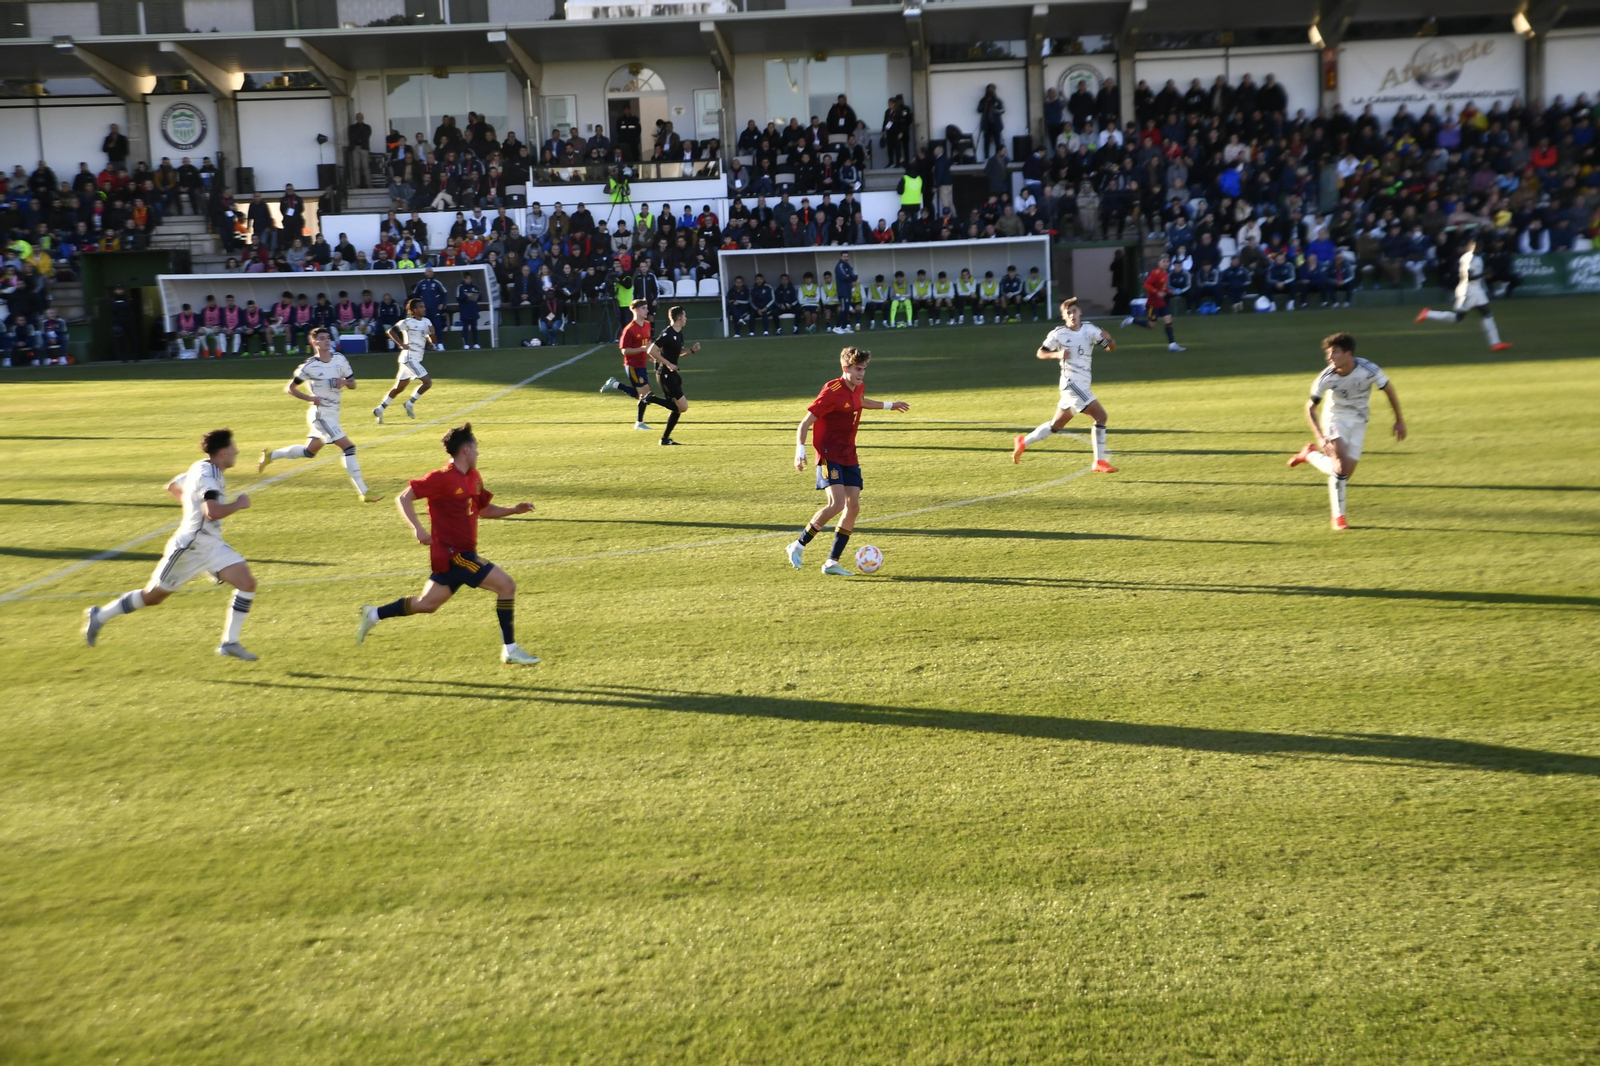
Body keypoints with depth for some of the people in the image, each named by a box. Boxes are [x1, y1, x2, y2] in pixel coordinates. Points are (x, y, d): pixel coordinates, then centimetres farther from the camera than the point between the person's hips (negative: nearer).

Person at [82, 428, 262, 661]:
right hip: (191, 545, -8)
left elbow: (172, 486, 25)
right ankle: (99, 616, 31)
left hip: (212, 545, 8)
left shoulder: (204, 469, 9)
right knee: (153, 596, 9)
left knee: (247, 583, -11)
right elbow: (213, 512, -36)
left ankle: (230, 643, -4)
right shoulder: (207, 475, -21)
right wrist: (239, 504, -22)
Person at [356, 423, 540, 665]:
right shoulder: (443, 478, -15)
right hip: (453, 553, -9)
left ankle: (374, 614, 33)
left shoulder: (474, 477, 11)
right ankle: (510, 650, -6)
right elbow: (403, 498, -13)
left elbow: (483, 509, 23)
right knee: (506, 585, -12)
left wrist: (514, 510, 8)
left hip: (460, 552, 9)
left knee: (427, 604, 19)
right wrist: (417, 528, -26)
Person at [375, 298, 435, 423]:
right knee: (428, 382, -14)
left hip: (416, 359, 8)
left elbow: (431, 341, 12)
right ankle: (410, 404, 0)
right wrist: (401, 344, -13)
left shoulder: (427, 322, 10)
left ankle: (379, 409, 20)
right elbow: (391, 331, -7)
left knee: (398, 388, 13)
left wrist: (432, 333, -8)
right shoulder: (408, 322, -10)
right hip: (409, 358, -8)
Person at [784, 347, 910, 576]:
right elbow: (805, 423, -16)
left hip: (849, 457, 8)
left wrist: (889, 405, 43)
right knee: (837, 503, -21)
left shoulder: (858, 387, 6)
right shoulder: (832, 392, -17)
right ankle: (798, 546, -5)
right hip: (829, 455, -8)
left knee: (853, 507, 0)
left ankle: (832, 562, 7)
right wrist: (800, 450, -29)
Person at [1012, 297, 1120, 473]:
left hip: (1083, 385, 6)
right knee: (1100, 416, -15)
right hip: (1071, 383, -6)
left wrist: (1109, 338, -20)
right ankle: (1100, 462, -10)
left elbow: (1111, 348, 2)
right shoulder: (1058, 333, -6)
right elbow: (1040, 353, 1)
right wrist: (1057, 354, -17)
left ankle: (1023, 442, 27)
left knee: (1056, 425, 13)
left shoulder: (1090, 329, 3)